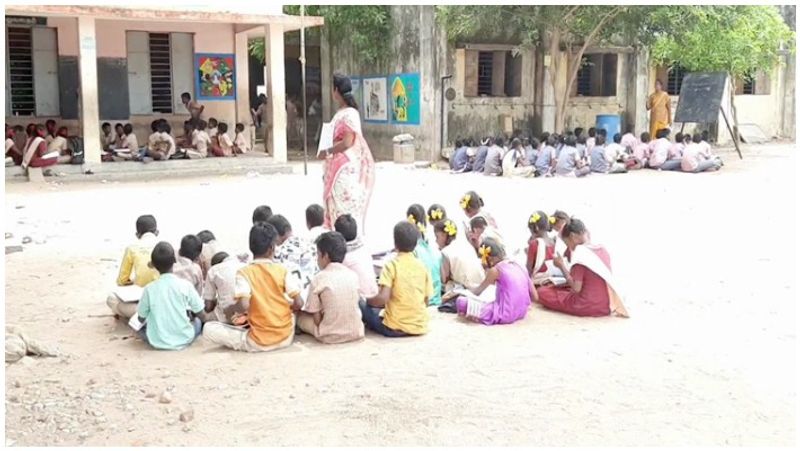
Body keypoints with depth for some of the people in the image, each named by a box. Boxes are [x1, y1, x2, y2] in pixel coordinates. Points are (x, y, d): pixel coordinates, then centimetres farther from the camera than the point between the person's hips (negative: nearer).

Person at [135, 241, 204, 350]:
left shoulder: (149, 289, -11)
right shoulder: (185, 285, -12)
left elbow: (141, 318, -1)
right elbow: (199, 311, -3)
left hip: (158, 343, 0)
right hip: (184, 340, 0)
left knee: (140, 325, 29)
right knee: (197, 321, 29)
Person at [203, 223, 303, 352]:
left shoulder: (244, 272, -6)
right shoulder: (282, 270, 0)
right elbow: (298, 304, -5)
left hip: (259, 342, -2)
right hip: (286, 337, 3)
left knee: (208, 328, 6)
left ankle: (245, 344, 0)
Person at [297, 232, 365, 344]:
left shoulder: (318, 279, -9)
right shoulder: (353, 275, 2)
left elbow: (317, 318, -8)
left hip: (331, 336, -1)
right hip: (356, 333, 2)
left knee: (299, 315, 19)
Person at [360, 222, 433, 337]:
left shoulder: (391, 265, -9)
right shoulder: (422, 266, 4)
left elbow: (383, 298, -17)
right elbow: (426, 301, 7)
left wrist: (368, 301, 3)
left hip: (395, 328, -5)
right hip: (420, 326, 5)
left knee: (361, 304, 13)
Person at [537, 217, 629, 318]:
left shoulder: (580, 253, -15)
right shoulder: (603, 250, 6)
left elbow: (576, 288, -15)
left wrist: (562, 266, -6)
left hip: (588, 306, -7)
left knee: (542, 292, 1)